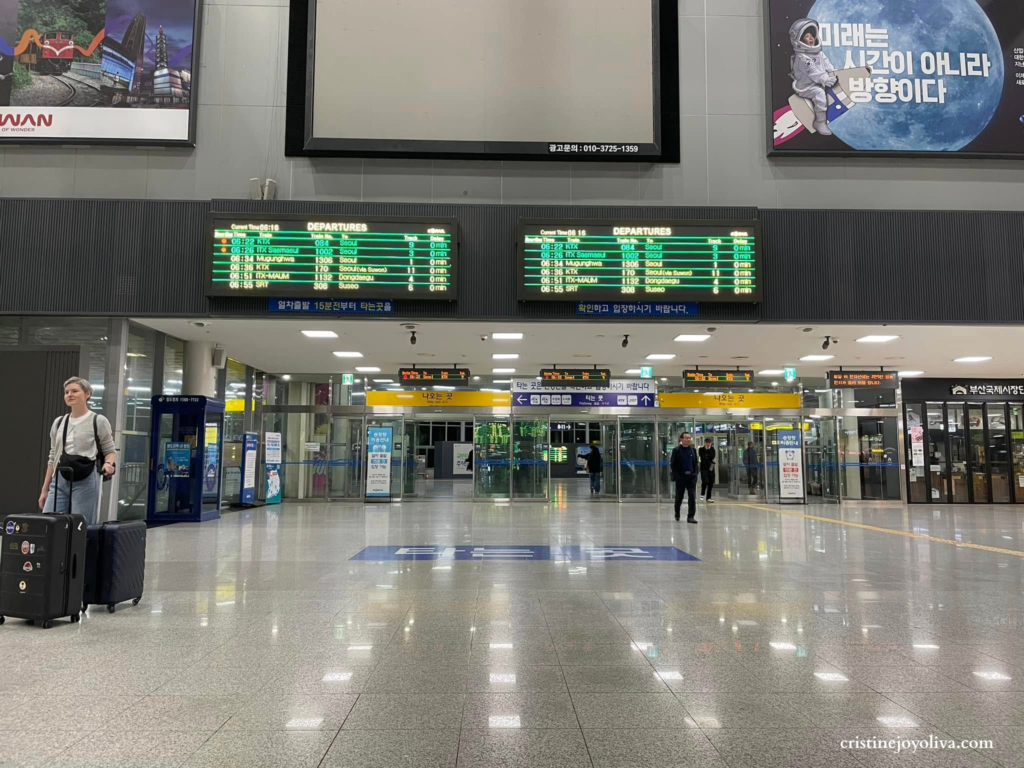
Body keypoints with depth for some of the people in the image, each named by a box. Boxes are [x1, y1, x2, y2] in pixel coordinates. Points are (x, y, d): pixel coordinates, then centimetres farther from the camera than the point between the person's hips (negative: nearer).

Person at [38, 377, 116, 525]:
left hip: (86, 483, -5)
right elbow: (53, 458, 18)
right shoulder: (59, 422, 15)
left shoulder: (99, 421, 1)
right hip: (59, 482, 5)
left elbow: (110, 451, 3)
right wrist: (45, 489, 16)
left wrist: (109, 463, -21)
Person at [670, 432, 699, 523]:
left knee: (692, 496, -7)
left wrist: (695, 473, 2)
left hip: (691, 476, 3)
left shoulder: (692, 449, 7)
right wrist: (676, 475, -10)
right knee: (679, 497, 10)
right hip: (680, 477, -3)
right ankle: (677, 514, 32)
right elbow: (672, 464, -4)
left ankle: (691, 516, -4)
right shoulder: (677, 450, -5)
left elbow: (696, 462, 13)